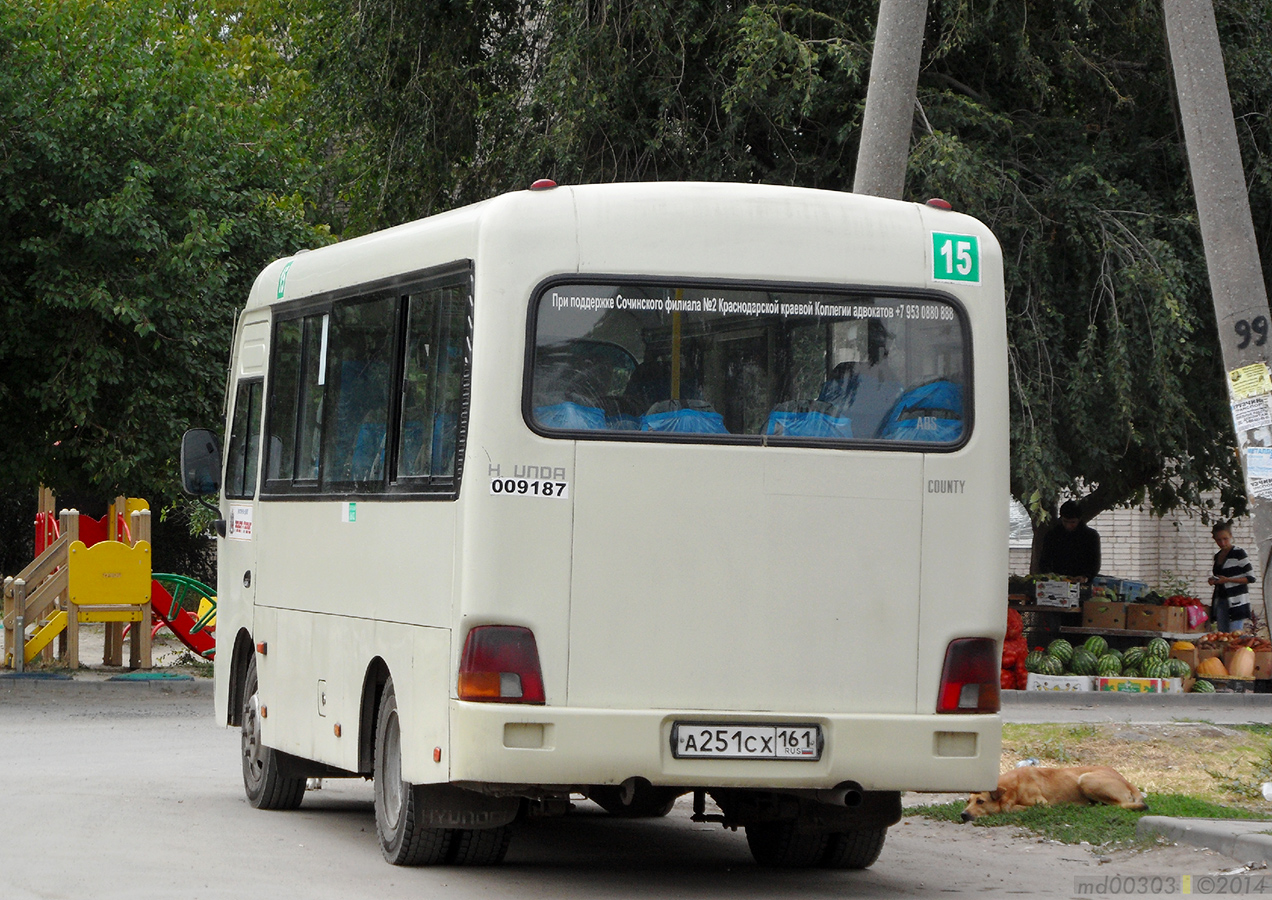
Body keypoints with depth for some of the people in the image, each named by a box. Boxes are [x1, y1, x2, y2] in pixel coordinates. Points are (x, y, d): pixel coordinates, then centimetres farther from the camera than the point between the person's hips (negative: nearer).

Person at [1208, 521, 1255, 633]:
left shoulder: (1239, 553, -6)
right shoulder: (1217, 556, 15)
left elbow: (1251, 578, -8)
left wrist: (1227, 580, -16)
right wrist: (1213, 581, 5)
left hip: (1236, 602, -7)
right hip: (1221, 600, 7)